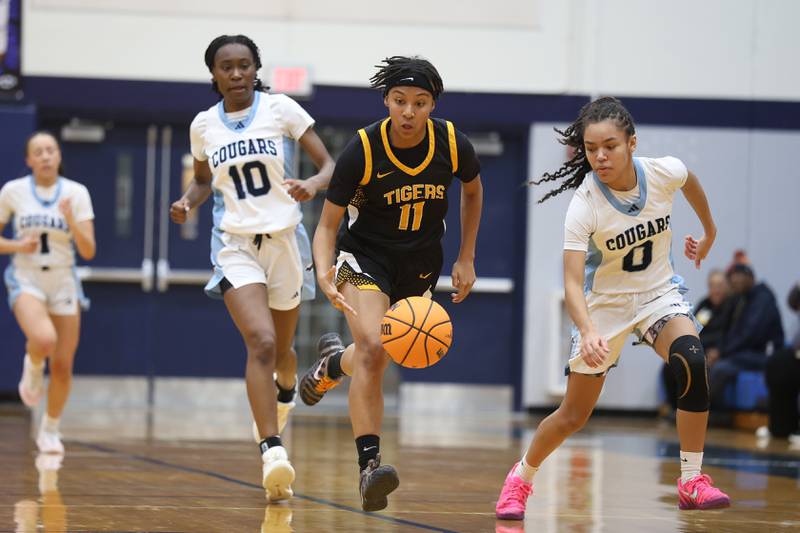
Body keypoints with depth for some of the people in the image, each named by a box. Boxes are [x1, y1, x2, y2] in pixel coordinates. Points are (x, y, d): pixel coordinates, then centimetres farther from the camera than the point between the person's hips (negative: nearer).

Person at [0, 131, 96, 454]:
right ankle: (33, 370, 3)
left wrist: (70, 219, -22)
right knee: (44, 339, -32)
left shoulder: (76, 193, -3)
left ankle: (50, 430, 26)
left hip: (64, 282, 2)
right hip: (26, 280, -2)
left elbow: (88, 251, -7)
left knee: (62, 366, 3)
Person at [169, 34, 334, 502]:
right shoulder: (204, 125, 4)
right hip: (235, 244, 0)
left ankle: (285, 392, 55)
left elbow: (330, 164, -3)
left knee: (282, 349, 17)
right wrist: (187, 202, 0)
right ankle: (273, 452, -28)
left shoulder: (281, 109, -4)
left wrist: (313, 185, -25)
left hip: (284, 239, 0)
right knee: (261, 343, -23)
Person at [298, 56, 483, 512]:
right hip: (365, 256, -3)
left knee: (375, 362, 15)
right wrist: (325, 272, -35)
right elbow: (328, 224, -16)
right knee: (372, 347, -27)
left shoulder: (454, 145, -15)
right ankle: (370, 465, -27)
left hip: (421, 264, 4)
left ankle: (333, 362, 52)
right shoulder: (362, 151, -22)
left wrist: (466, 258, 7)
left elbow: (473, 189, 9)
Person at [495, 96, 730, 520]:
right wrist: (588, 332, -52)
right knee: (574, 413, 3)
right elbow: (573, 282, -34)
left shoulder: (665, 172, -19)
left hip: (658, 291, 2)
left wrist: (709, 233, 22)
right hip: (604, 302, -2)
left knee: (691, 362, -29)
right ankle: (520, 478, 32)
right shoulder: (583, 206, -28)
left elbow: (691, 183, 7)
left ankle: (692, 483, -18)